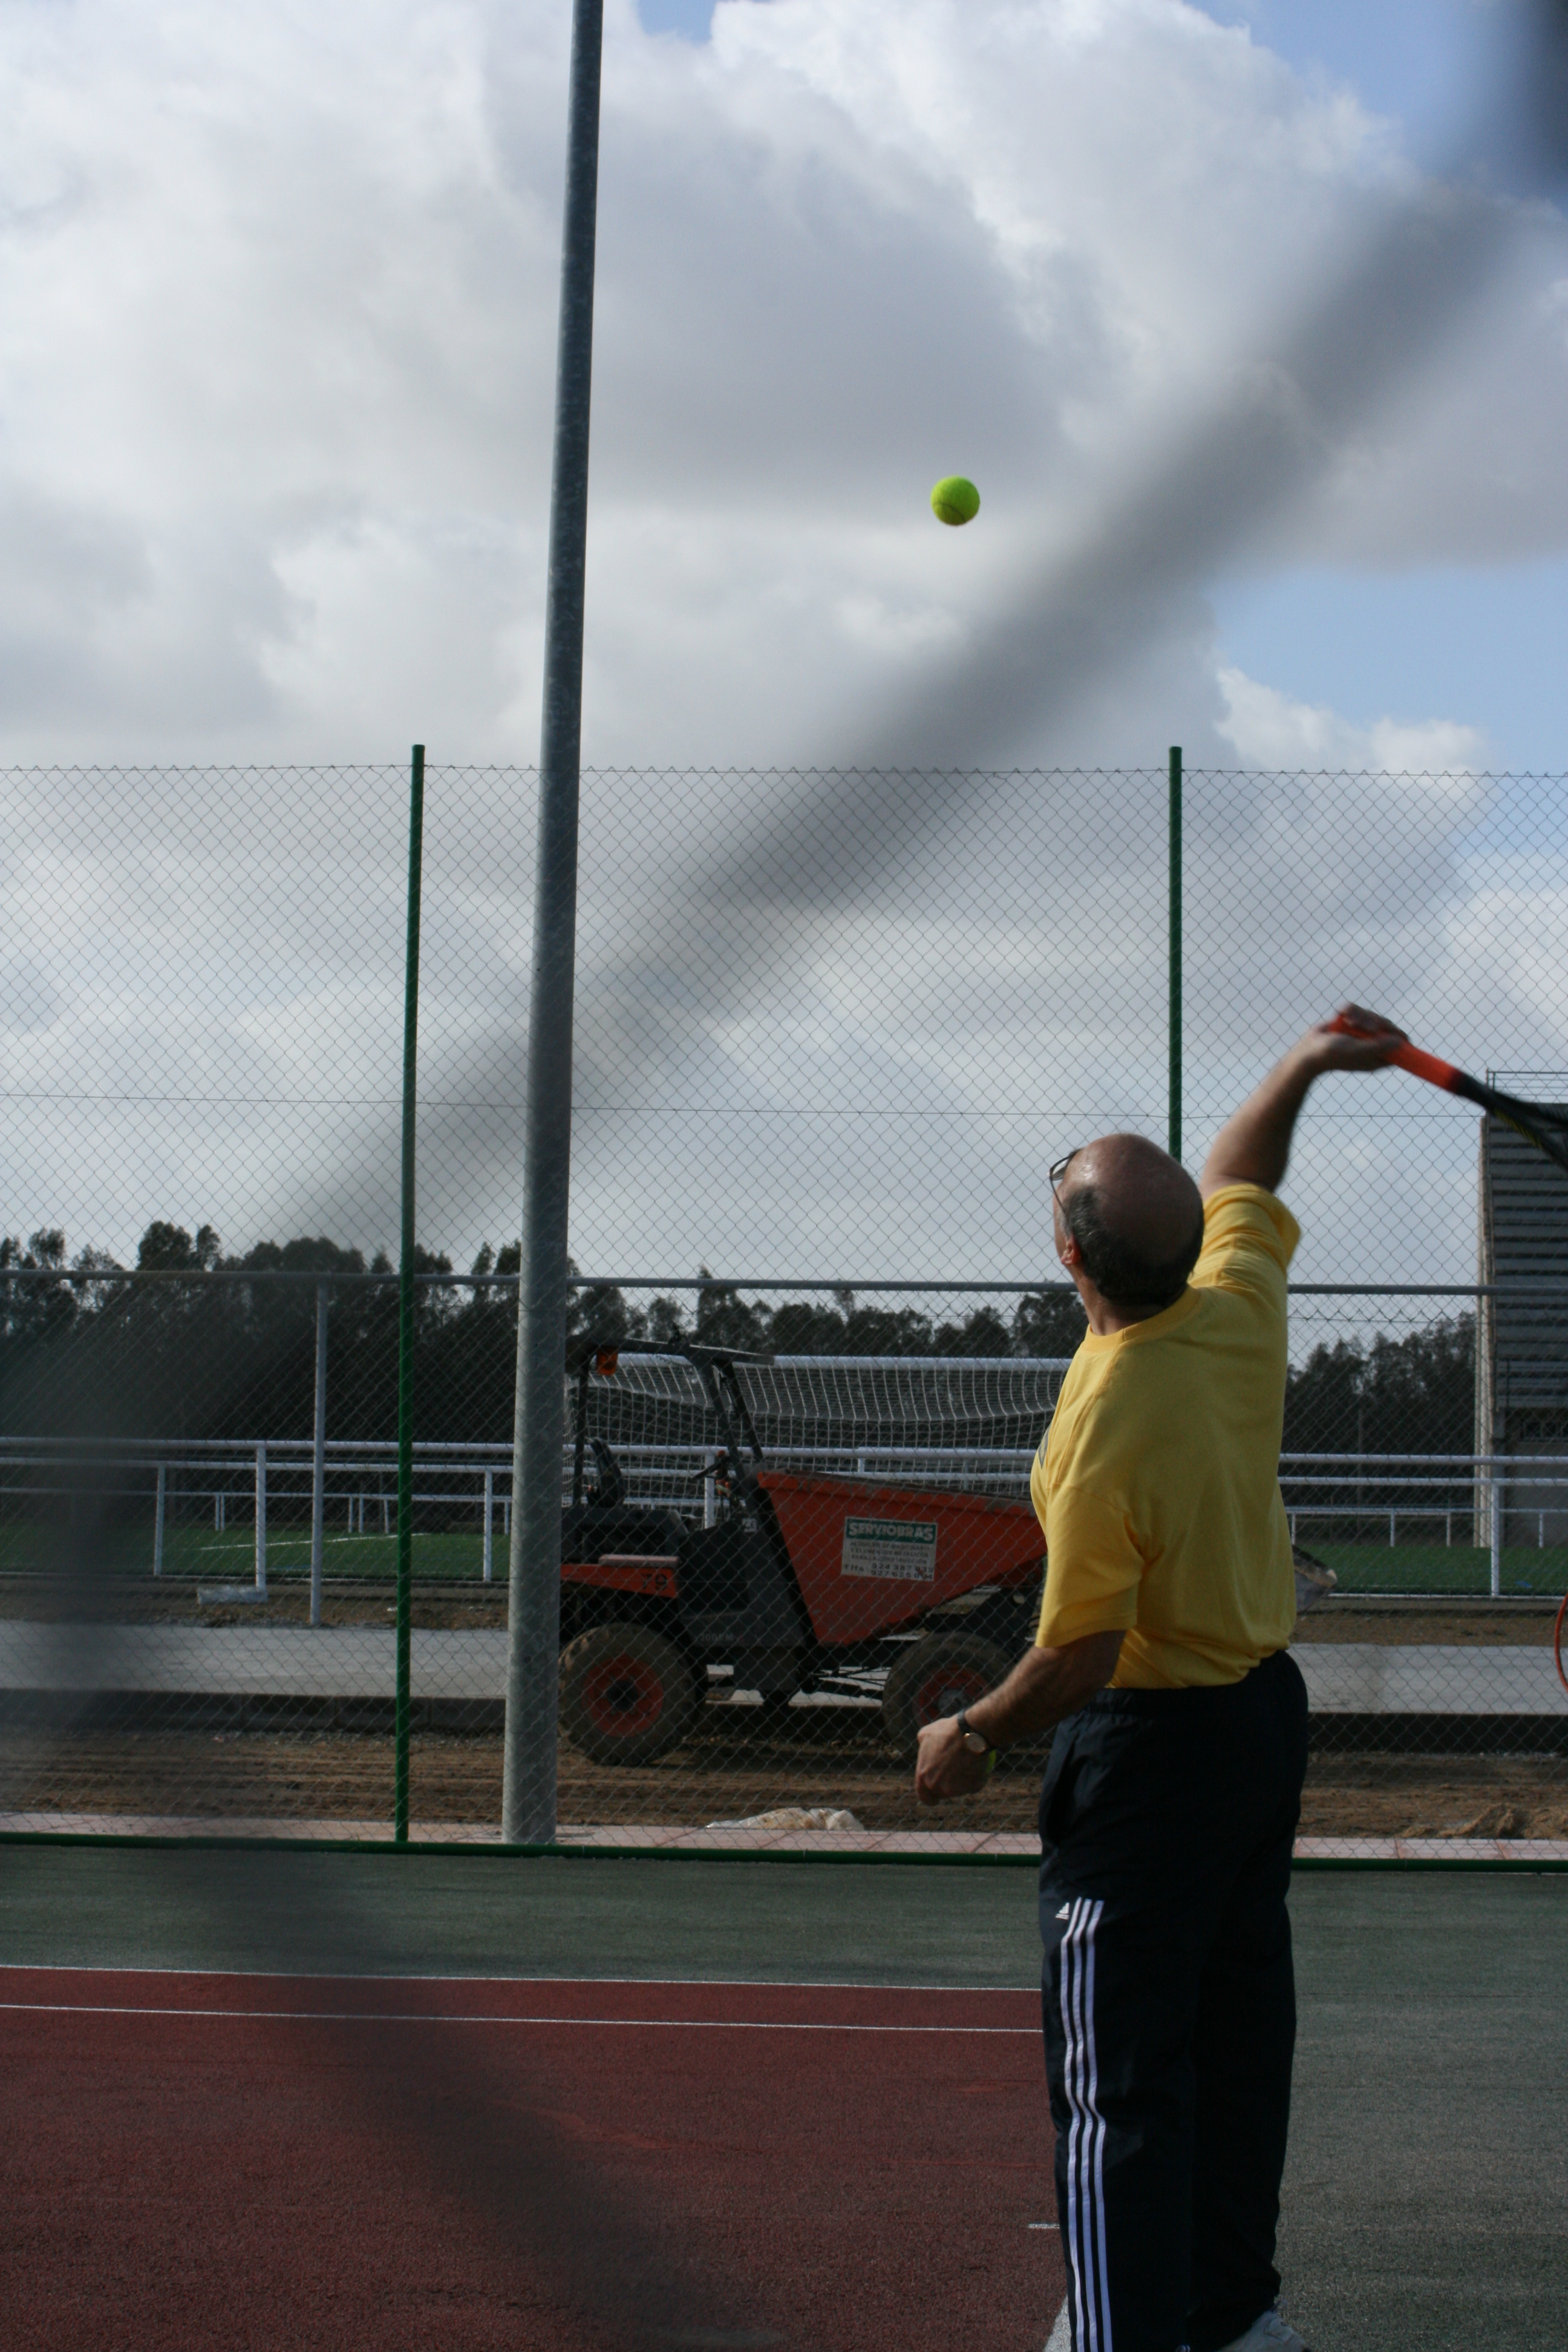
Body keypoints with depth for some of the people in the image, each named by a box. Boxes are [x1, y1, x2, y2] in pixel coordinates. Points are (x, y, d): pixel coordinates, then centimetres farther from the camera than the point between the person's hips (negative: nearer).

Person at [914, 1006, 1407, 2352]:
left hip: (1153, 1745, -8)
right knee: (1237, 2036, 18)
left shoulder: (1105, 1425, -26)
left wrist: (973, 1736, -5)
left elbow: (1079, 1654, -20)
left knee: (1118, 2074, -3)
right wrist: (1306, 1066, 29)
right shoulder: (1240, 1315, -6)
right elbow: (1239, 1182, 18)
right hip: (1269, 1710, 9)